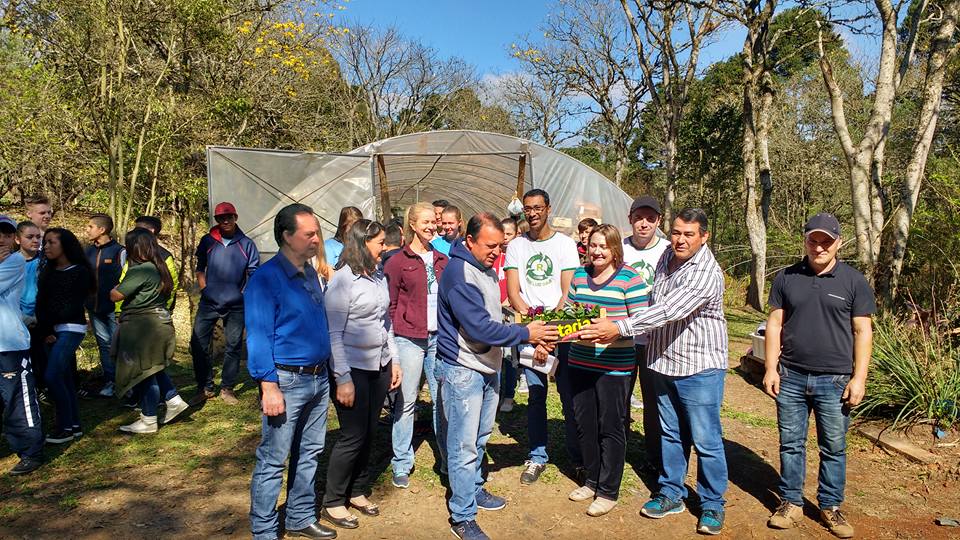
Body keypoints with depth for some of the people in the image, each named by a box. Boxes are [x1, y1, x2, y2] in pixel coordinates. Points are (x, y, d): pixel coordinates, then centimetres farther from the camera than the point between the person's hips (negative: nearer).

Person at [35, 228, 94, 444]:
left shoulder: (80, 271, -6)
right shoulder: (48, 271, 12)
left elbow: (75, 306, -11)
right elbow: (40, 303, 5)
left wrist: (50, 322, -11)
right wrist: (45, 330, -8)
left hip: (71, 328, -6)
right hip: (52, 330, 6)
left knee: (52, 376, -13)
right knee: (64, 378, 8)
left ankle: (66, 427, -1)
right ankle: (74, 425, 16)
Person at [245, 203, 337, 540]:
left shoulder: (310, 274, 10)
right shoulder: (266, 279, -14)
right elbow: (258, 336, -17)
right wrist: (269, 387, -21)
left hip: (319, 379, 8)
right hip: (287, 382, -8)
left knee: (309, 455, 18)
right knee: (272, 461, 3)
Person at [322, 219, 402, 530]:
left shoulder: (379, 278, 7)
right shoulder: (343, 281, -14)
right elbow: (334, 334, -15)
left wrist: (394, 360, 12)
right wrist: (342, 379, -17)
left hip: (379, 366, 7)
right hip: (354, 368, -6)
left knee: (369, 433, 13)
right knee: (352, 437, 1)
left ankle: (357, 492, 30)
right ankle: (332, 504, 17)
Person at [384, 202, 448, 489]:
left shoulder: (441, 259, 12)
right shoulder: (398, 261, -2)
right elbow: (390, 304, -1)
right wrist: (393, 336, -7)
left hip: (439, 336, 4)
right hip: (409, 337, -4)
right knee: (406, 400, 3)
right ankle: (401, 465, 15)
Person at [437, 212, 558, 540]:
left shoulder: (488, 270, 9)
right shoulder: (458, 273, -22)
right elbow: (479, 327, -26)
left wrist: (529, 335, 9)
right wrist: (525, 334, -20)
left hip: (488, 366, 9)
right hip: (463, 370, -9)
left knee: (480, 437, 21)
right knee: (464, 445, 0)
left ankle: (473, 489, 39)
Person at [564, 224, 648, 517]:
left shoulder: (630, 278, -7)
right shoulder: (579, 275, 9)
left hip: (614, 367, -5)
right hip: (580, 361, 6)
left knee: (611, 428, 5)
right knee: (585, 424, 15)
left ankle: (608, 491, 20)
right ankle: (591, 480, 33)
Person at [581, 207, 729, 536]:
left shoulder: (706, 274, -22)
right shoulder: (667, 257, 5)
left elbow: (668, 311, -32)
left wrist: (620, 328, -36)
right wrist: (620, 331, 5)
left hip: (699, 367, -7)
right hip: (664, 362, 7)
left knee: (705, 440, 4)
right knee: (670, 434, 17)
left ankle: (712, 504, 21)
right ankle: (671, 493, 31)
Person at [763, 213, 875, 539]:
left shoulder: (854, 282, 0)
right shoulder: (786, 278, 4)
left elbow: (862, 332, 1)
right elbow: (774, 324, 5)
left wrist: (858, 378, -5)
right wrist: (771, 368, 0)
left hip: (835, 381, -1)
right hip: (790, 378, 1)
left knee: (834, 448, 9)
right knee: (791, 444, 9)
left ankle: (831, 507, 25)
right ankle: (791, 503, 21)